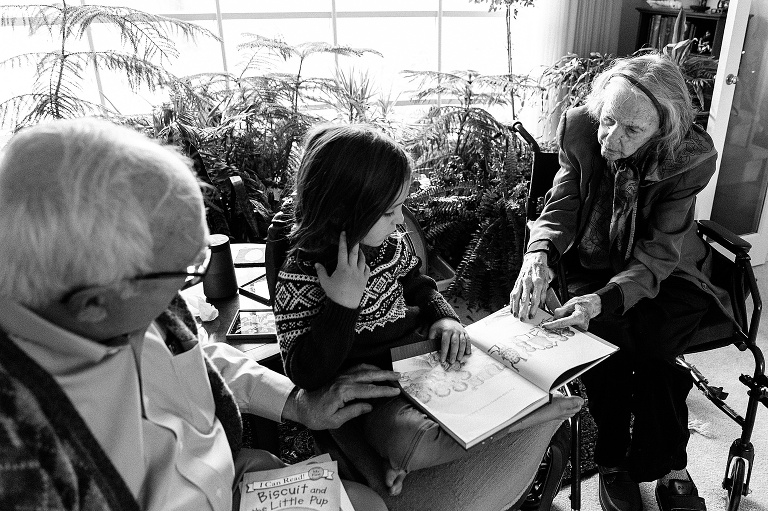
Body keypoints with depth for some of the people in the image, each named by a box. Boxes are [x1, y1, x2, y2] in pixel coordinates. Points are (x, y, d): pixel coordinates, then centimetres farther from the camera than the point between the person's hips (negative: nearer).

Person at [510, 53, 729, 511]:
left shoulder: (691, 157, -22)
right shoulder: (579, 128, -15)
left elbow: (657, 253, -23)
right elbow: (561, 207, -11)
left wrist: (604, 300, -41)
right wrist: (539, 255, -33)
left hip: (667, 274, -1)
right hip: (595, 263, 2)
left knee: (649, 344, -28)